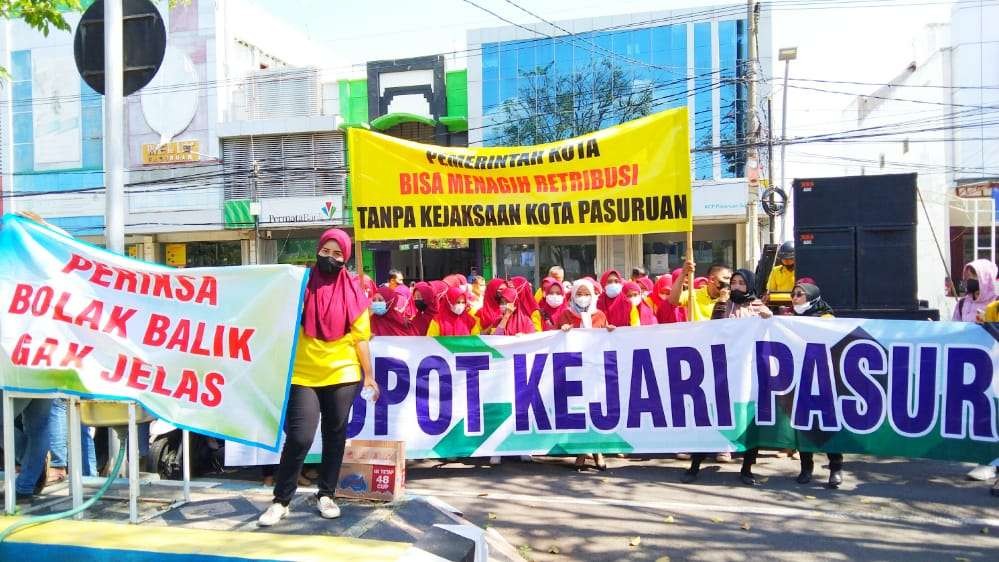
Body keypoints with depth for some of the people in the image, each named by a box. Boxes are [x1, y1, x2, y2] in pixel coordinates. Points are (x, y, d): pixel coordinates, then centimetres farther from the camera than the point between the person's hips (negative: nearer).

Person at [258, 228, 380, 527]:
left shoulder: (353, 292, 2)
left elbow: (360, 337, 4)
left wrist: (369, 374, 4)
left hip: (342, 376, 1)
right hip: (304, 375, -1)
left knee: (334, 436, 10)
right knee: (299, 437, -7)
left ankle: (326, 495, 26)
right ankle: (281, 501, 9)